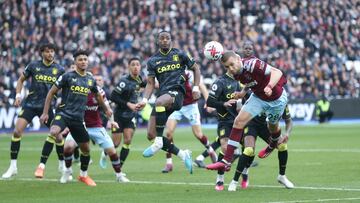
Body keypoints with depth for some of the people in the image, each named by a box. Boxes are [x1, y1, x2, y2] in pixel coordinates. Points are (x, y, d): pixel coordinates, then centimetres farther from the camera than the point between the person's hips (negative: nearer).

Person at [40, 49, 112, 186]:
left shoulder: (91, 79, 9)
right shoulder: (68, 76, -5)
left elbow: (97, 95, 30)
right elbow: (51, 93, -1)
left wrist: (106, 109, 41)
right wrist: (45, 113, -5)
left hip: (78, 118, 5)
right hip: (63, 113, -5)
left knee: (85, 148, 7)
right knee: (54, 132, -34)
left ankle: (83, 175, 31)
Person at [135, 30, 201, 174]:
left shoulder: (180, 55, 7)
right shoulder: (153, 61, 13)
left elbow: (195, 68, 18)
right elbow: (150, 83, 12)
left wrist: (196, 88, 7)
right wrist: (144, 100, -3)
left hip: (176, 92, -5)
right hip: (162, 95, 5)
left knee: (159, 102, -41)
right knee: (151, 134, -6)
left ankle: (158, 142, -31)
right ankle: (182, 154, 8)